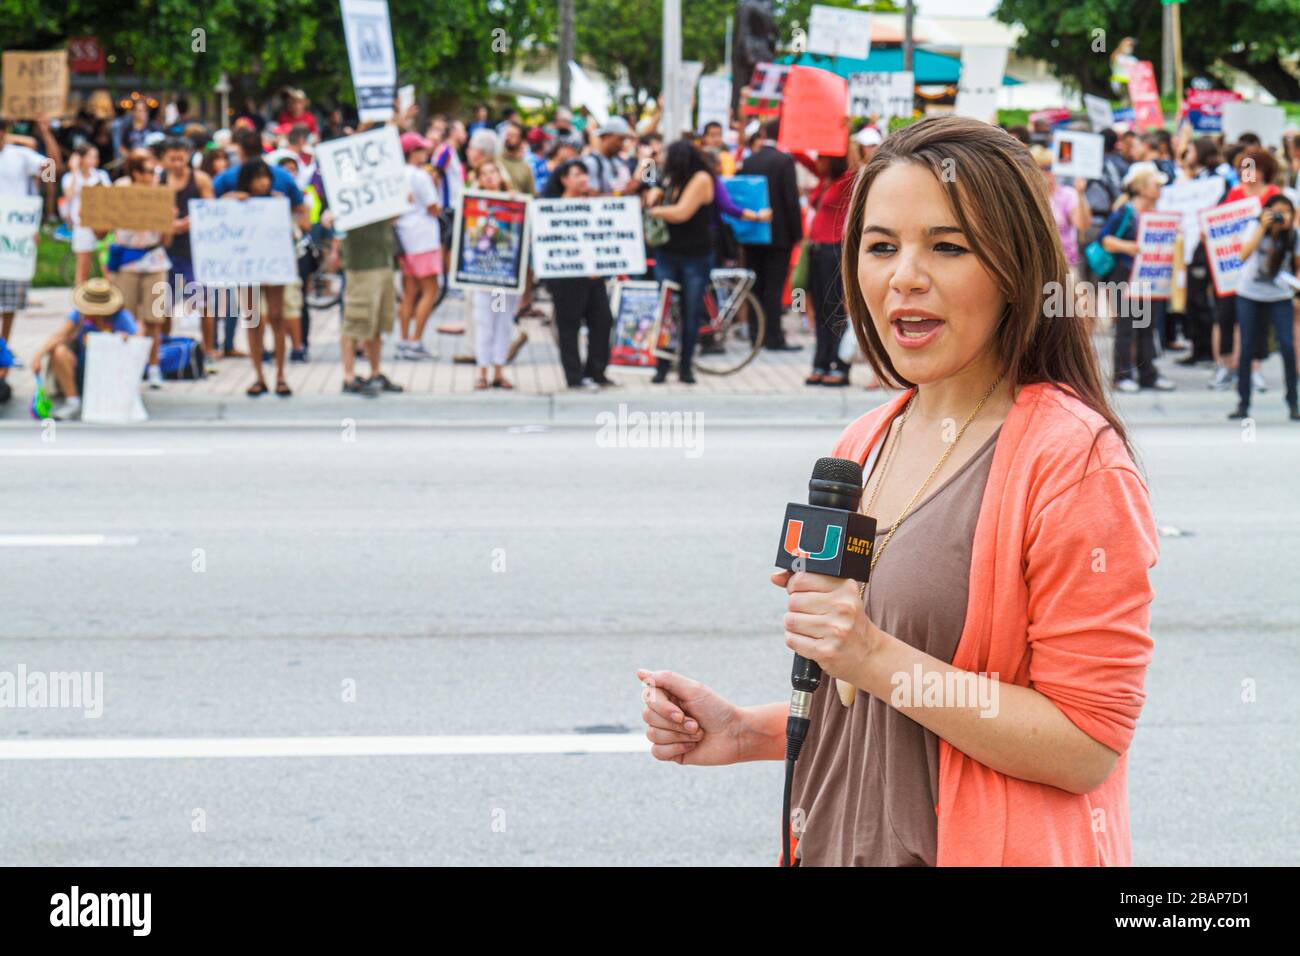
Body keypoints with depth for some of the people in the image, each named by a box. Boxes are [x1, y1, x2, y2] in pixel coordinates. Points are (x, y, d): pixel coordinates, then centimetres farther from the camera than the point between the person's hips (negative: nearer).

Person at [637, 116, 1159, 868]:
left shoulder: (1074, 459, -16)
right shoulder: (866, 445, 7)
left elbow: (1086, 747, -19)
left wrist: (877, 659, -24)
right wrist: (745, 733, 1)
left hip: (986, 849, -7)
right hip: (835, 842, 7)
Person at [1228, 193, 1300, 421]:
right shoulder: (1255, 230, -12)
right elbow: (1244, 255, -28)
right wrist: (1263, 227, -31)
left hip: (1280, 296, 1)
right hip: (1250, 294, 0)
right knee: (1246, 348, -1)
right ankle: (1243, 404, 8)